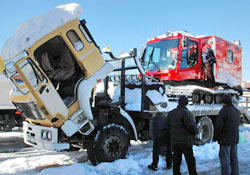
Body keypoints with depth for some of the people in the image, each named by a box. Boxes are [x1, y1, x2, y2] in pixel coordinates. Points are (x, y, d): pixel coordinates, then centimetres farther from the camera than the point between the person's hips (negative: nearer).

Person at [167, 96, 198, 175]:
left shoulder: (171, 113, 5)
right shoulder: (186, 113, -17)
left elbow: (168, 124, 12)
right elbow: (191, 126, -18)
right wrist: (195, 132, 0)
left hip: (174, 140, 6)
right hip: (185, 141, -6)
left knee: (176, 159, 15)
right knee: (190, 159, 4)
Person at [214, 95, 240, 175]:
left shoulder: (224, 110, -16)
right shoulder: (237, 111, 9)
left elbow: (218, 126, -17)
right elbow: (238, 123, 17)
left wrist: (216, 136, -3)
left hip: (225, 139, -8)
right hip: (235, 138, 8)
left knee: (225, 158, -1)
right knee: (233, 157, 16)